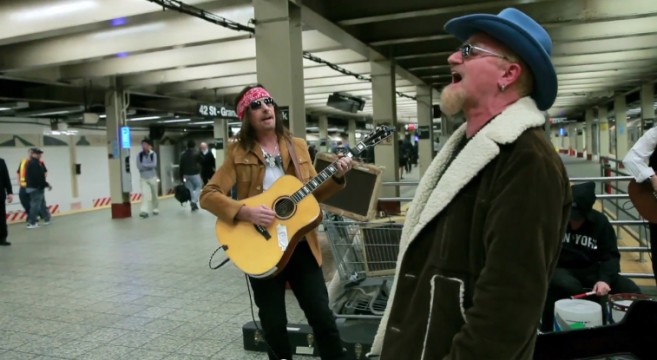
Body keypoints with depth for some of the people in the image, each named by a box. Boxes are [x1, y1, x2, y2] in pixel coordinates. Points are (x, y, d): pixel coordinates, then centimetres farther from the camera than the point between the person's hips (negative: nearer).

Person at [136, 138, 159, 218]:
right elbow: (139, 166, -11)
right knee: (144, 194, -15)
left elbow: (154, 164, -18)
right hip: (143, 178, 0)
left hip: (152, 177, 0)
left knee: (154, 195, 12)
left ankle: (156, 209, 29)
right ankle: (144, 211, -22)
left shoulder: (153, 154, -6)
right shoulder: (139, 155, -3)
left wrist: (144, 165, -16)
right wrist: (149, 166, -16)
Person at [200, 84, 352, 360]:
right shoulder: (238, 153, -4)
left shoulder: (297, 146, 7)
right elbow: (208, 195, -10)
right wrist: (245, 212, -24)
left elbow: (313, 193, 11)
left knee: (322, 315, 5)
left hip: (301, 244, 2)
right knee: (273, 323, 10)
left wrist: (337, 178, -7)